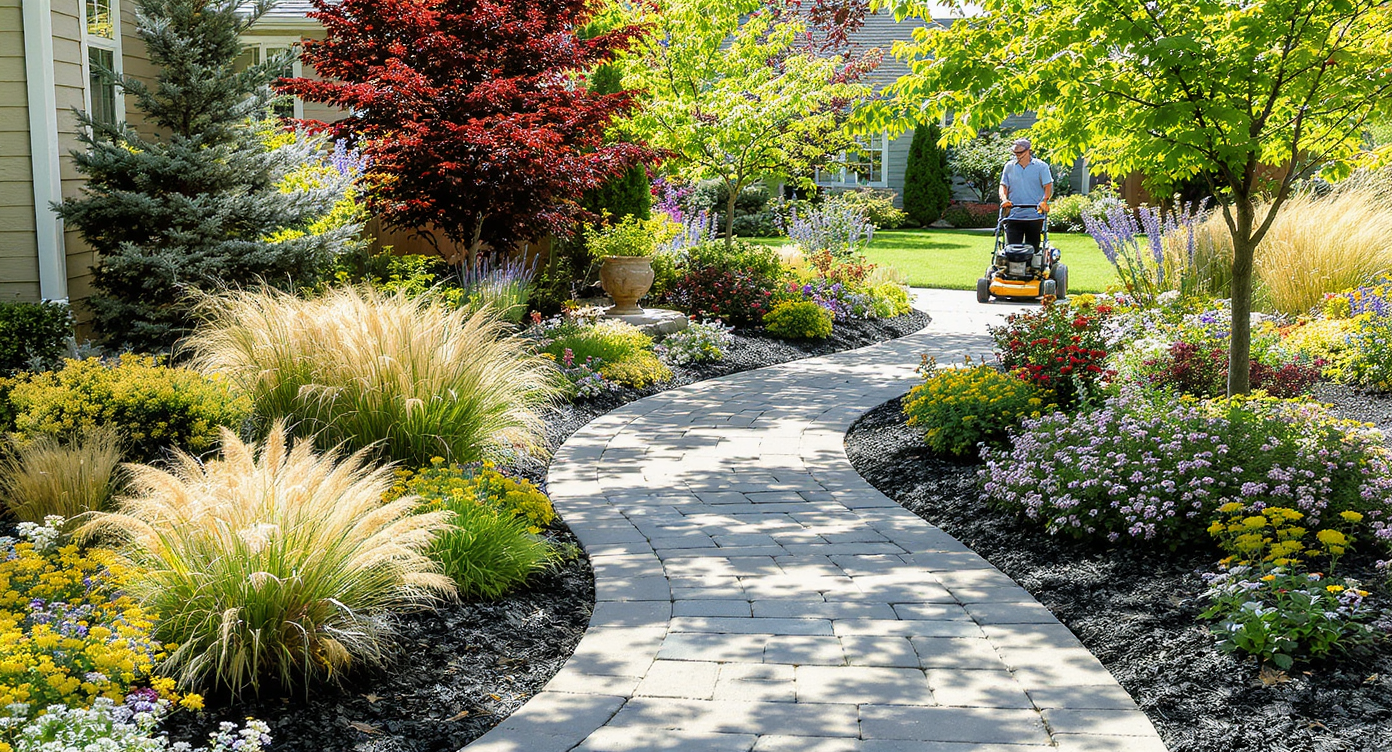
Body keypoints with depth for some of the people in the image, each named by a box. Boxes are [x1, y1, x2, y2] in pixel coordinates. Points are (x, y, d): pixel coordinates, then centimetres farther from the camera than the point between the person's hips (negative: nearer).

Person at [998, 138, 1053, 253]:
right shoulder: (1009, 166, 12)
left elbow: (1048, 186, -3)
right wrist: (1004, 199, -13)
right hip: (1013, 216, 1)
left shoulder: (1041, 166, 5)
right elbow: (1003, 185, 8)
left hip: (1034, 216, -1)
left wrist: (1044, 201, -21)